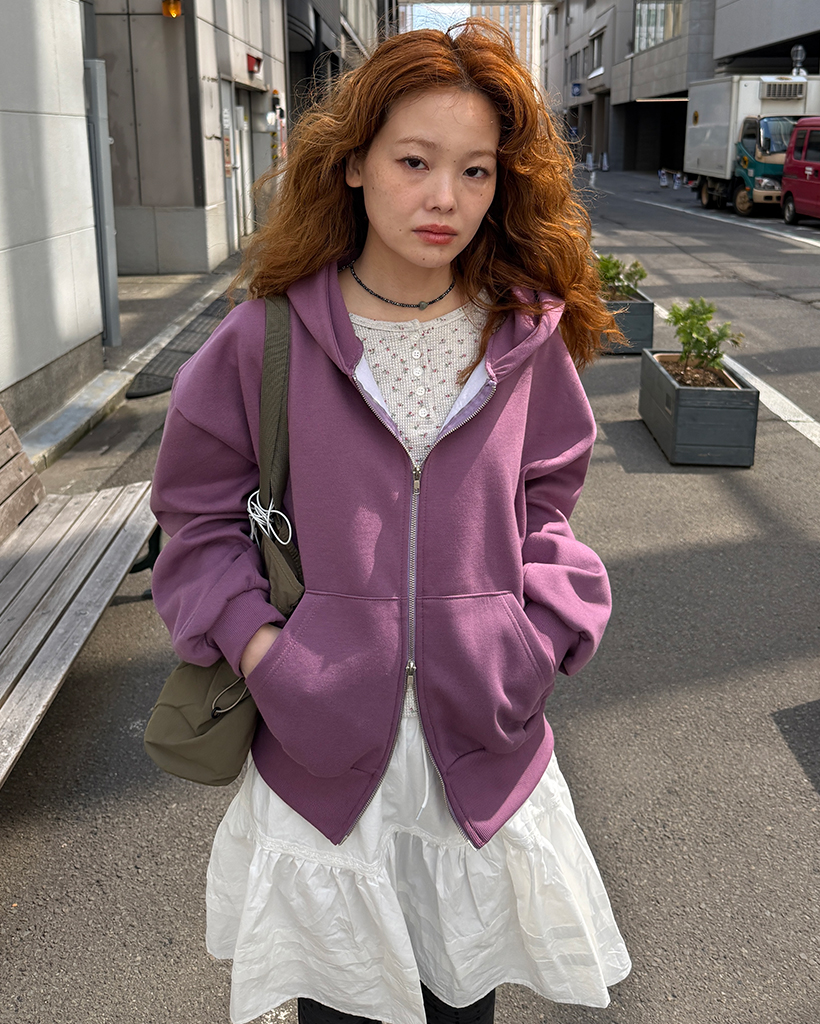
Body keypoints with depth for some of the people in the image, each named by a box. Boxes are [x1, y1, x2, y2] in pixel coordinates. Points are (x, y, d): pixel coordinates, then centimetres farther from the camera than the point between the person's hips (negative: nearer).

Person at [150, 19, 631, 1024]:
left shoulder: (527, 338, -3)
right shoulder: (270, 335, -9)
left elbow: (545, 507, 8)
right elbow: (201, 513, 0)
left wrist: (539, 637, -6)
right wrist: (260, 646, -11)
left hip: (481, 742, 2)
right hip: (321, 734, -1)